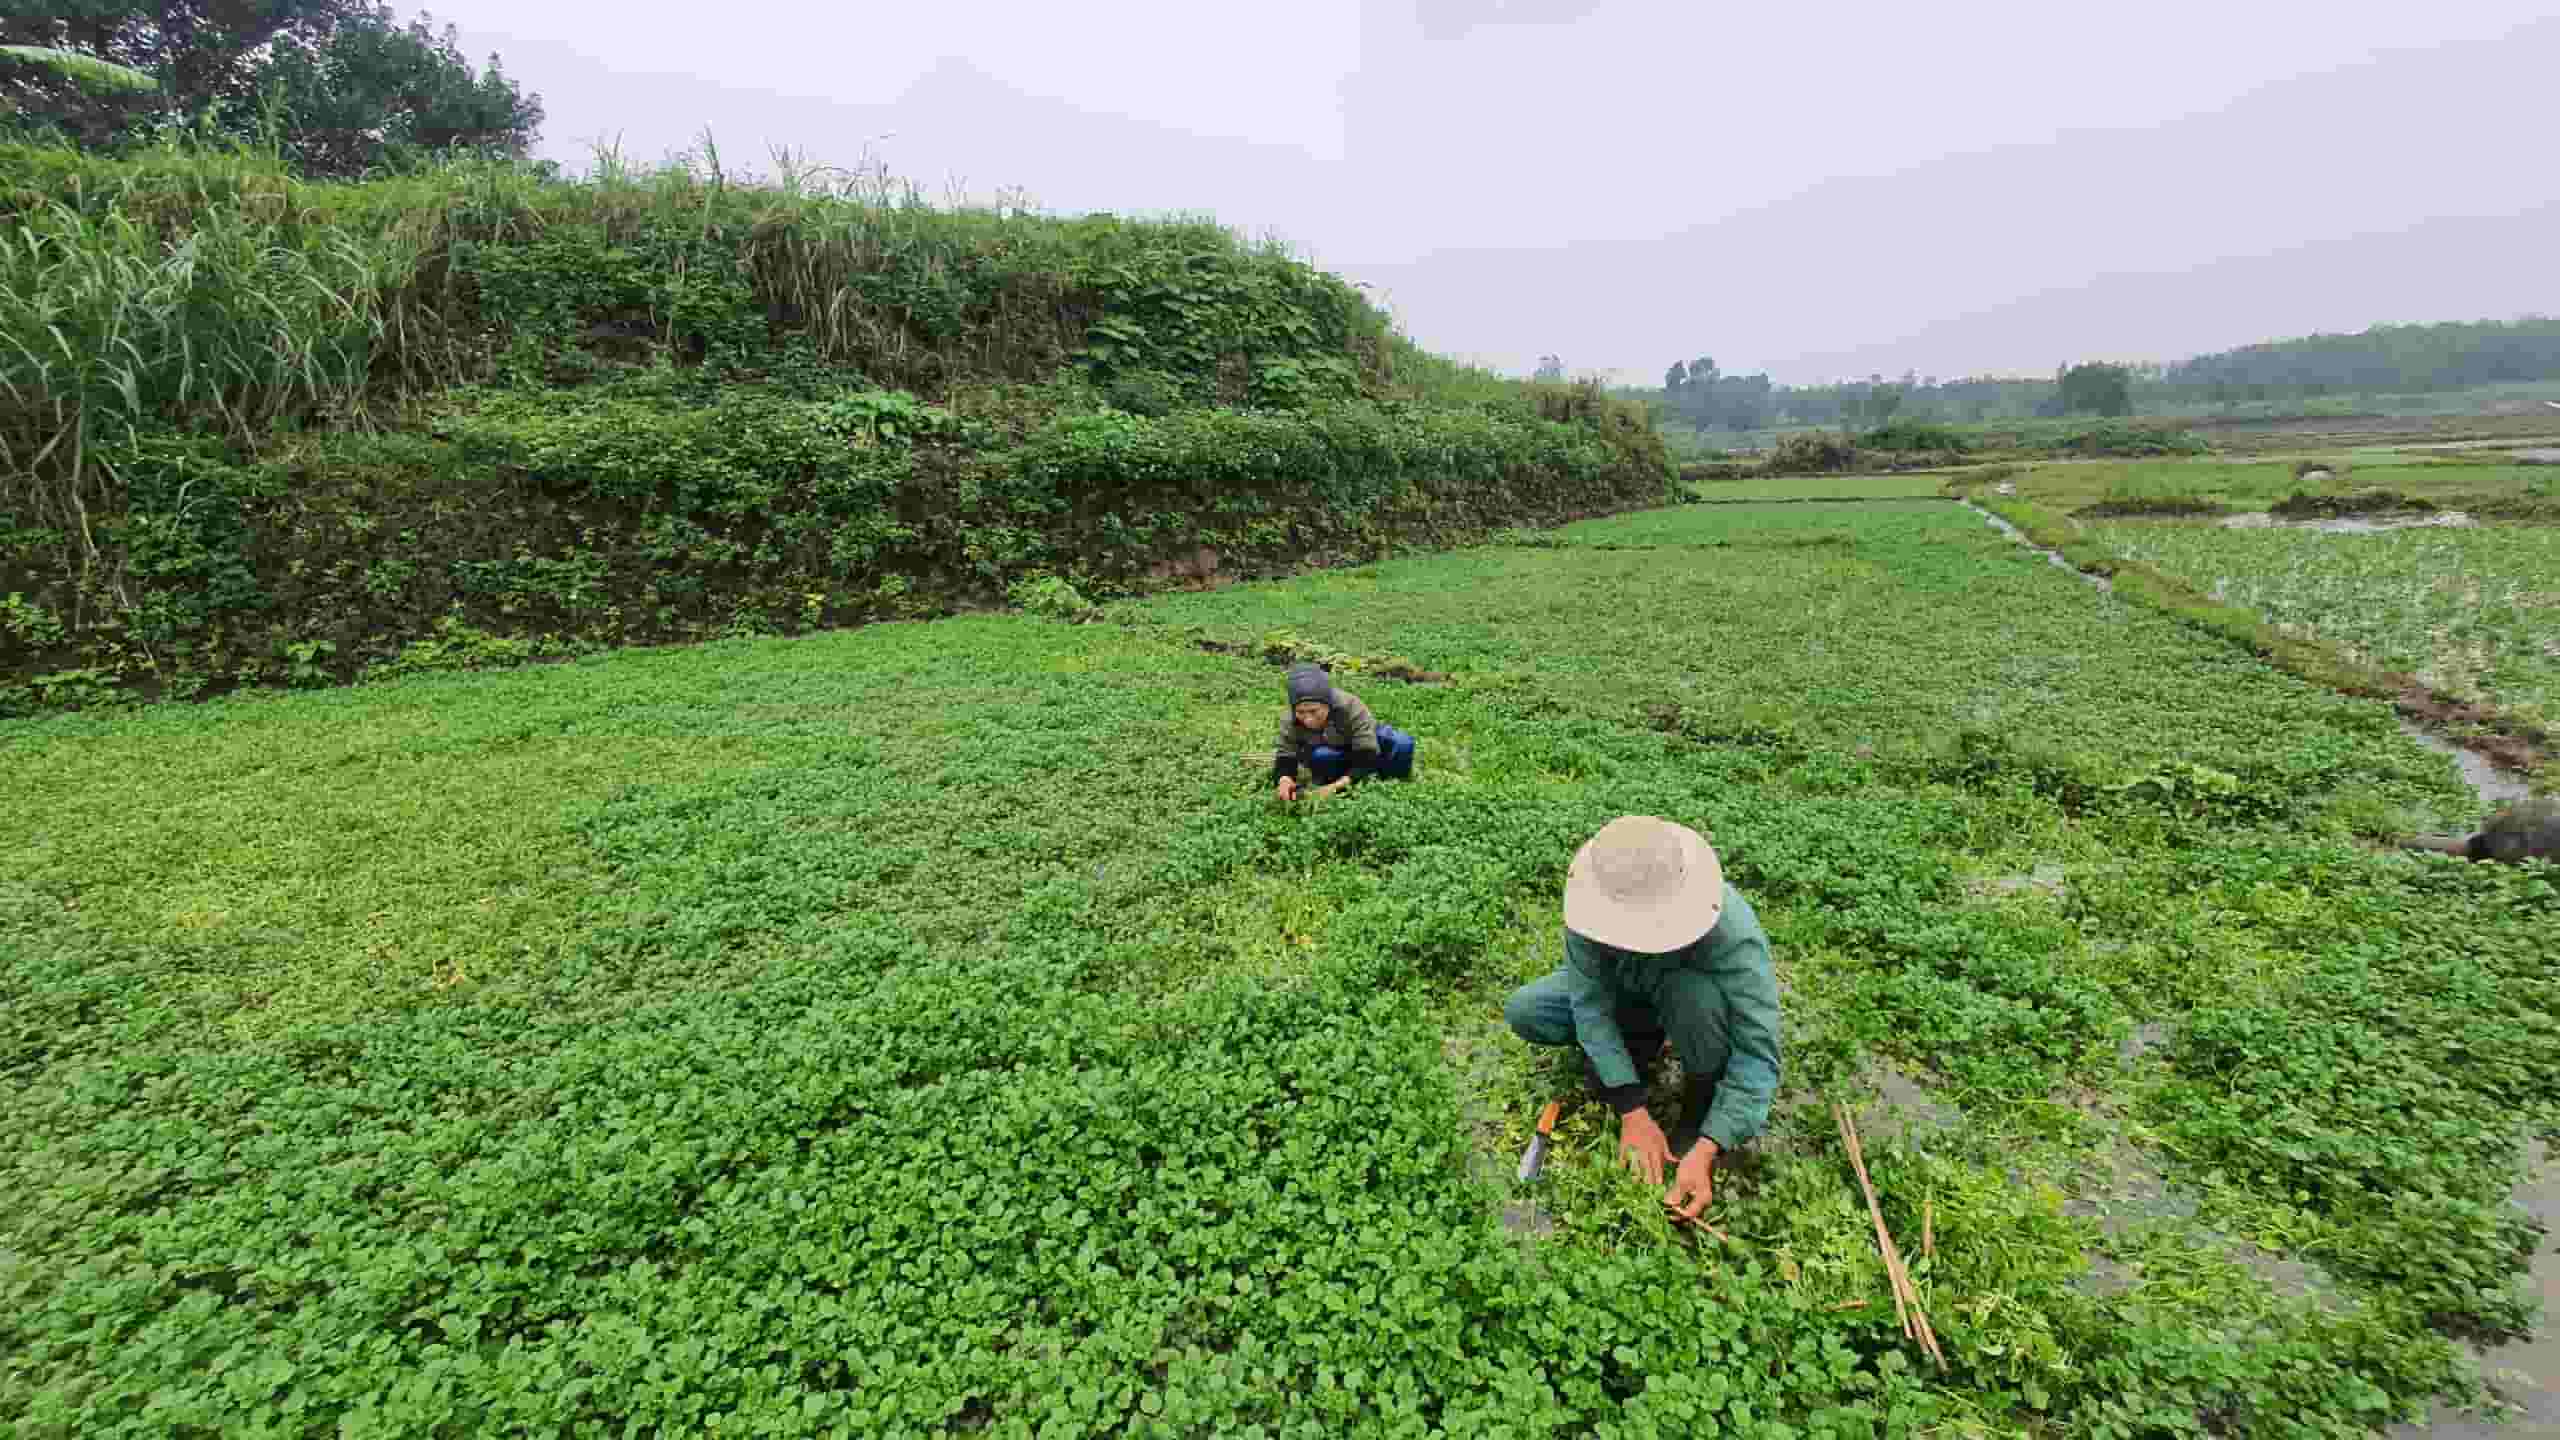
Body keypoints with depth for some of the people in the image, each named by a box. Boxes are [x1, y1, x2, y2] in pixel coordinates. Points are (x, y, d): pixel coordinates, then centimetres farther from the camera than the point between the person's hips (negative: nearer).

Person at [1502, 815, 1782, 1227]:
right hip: (1623, 992, 3)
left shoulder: (1732, 932, -40)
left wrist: (1706, 1151, -46)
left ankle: (1702, 1100, -8)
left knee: (1696, 993, -39)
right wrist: (1632, 1112, -33)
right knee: (1523, 1012, -18)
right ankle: (1642, 1041, 7)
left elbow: (1759, 1054, -37)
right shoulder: (1593, 904, -33)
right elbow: (1590, 1003, -27)